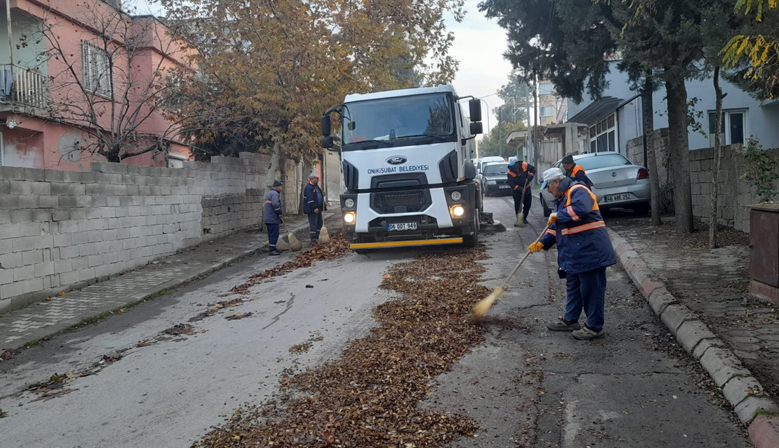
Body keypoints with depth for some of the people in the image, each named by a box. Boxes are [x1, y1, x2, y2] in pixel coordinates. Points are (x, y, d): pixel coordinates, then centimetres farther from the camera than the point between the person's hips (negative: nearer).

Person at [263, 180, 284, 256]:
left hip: (267, 218, 10)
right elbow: (276, 204, -26)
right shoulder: (274, 194, -14)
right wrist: (279, 213, -14)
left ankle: (271, 248, 21)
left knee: (271, 234, 15)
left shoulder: (268, 193, 19)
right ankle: (272, 250, -5)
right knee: (274, 234, -6)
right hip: (273, 218, -10)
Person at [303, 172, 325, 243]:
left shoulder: (316, 186, 16)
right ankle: (313, 238, -8)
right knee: (313, 223, -9)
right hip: (312, 210, -10)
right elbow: (310, 199, -21)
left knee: (319, 223, 13)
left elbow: (320, 196, 24)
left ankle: (316, 237, 21)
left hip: (318, 208, 10)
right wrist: (314, 208, -24)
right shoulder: (308, 187, -14)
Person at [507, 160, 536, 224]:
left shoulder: (525, 165, -18)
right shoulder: (509, 172, -23)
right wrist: (520, 189, -32)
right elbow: (511, 183, -23)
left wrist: (529, 177, -21)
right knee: (518, 205, -6)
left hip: (527, 189, 4)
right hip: (517, 191, -3)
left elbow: (533, 169, -7)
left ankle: (524, 218, 29)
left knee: (528, 204, 11)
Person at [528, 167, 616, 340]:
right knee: (573, 286, 19)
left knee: (591, 289, -3)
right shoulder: (562, 198, 19)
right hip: (574, 253, 11)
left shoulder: (578, 191, -13)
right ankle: (570, 320, 31)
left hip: (590, 250, -11)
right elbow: (556, 227, 20)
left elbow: (580, 210, -33)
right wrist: (542, 243, 8)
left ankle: (594, 327, 5)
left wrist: (558, 215, -18)